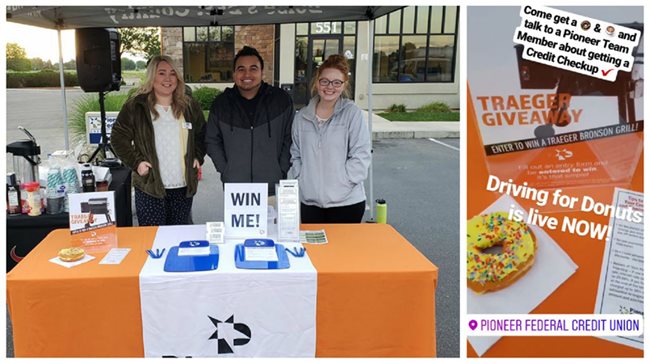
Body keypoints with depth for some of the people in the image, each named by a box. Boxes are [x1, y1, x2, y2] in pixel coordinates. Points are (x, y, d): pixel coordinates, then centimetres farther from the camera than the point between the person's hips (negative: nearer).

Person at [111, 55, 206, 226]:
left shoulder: (190, 106, 7)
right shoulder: (135, 106, -3)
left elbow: (202, 134, 20)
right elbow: (118, 137, 1)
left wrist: (198, 157, 6)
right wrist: (135, 162, -8)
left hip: (184, 187, 3)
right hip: (150, 187, -3)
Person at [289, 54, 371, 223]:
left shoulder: (352, 113, -6)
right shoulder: (302, 116, 6)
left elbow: (361, 155, -9)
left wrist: (339, 183, -13)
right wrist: (301, 180, 0)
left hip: (346, 203, -3)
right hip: (309, 202, 3)